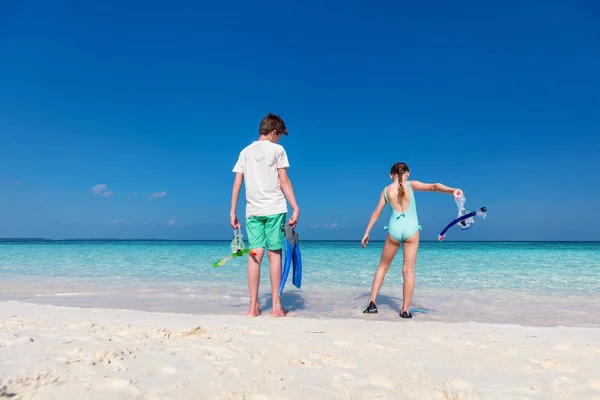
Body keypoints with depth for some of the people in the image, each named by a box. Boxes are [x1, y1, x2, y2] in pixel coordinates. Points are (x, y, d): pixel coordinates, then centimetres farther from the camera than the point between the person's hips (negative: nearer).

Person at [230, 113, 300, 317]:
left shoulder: (245, 151, 14)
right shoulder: (277, 149, 2)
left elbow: (237, 183, 9)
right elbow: (284, 181, -6)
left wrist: (232, 212, 10)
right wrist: (296, 208, -6)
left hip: (252, 210, 3)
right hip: (274, 208, -3)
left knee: (255, 255, 3)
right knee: (274, 253, 2)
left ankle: (253, 306, 3)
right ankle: (276, 305, 3)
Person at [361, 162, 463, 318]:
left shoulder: (386, 190, 11)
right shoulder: (410, 185, 5)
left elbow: (376, 213, 14)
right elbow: (434, 186, -10)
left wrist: (367, 233, 19)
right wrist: (452, 190, -20)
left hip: (394, 229, 2)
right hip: (411, 229, -1)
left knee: (383, 266, 16)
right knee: (409, 270, 3)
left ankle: (372, 303, 12)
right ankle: (405, 310, 4)